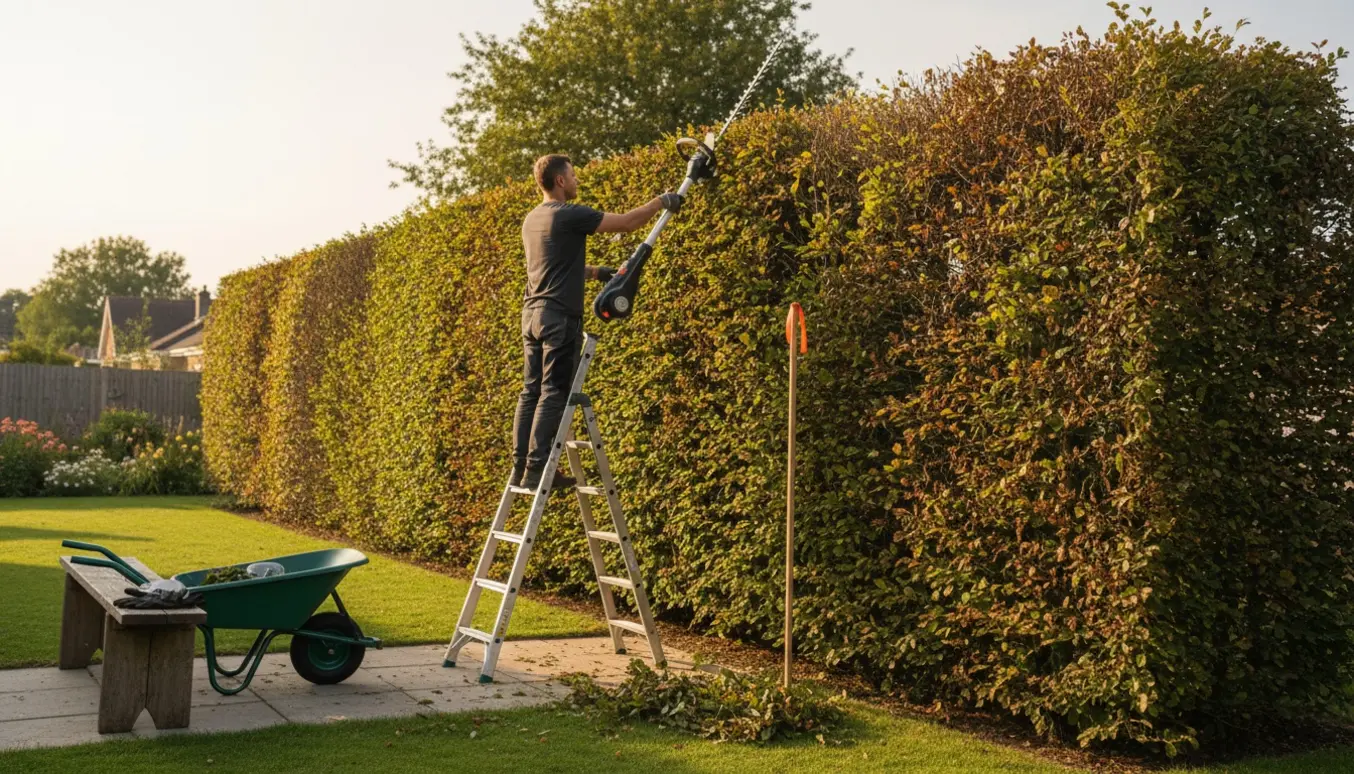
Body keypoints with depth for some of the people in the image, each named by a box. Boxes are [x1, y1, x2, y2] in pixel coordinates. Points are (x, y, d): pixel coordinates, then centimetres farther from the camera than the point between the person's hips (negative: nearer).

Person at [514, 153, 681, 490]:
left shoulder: (531, 219, 16)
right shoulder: (570, 215, -11)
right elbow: (627, 223, -8)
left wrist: (595, 271, 34)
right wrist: (661, 202, 6)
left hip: (532, 313, 9)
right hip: (559, 317, -9)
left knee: (531, 391, 9)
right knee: (554, 395, -6)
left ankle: (520, 466, 11)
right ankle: (536, 470, -8)